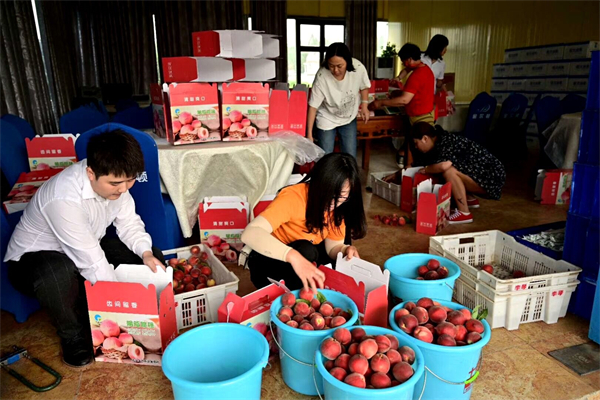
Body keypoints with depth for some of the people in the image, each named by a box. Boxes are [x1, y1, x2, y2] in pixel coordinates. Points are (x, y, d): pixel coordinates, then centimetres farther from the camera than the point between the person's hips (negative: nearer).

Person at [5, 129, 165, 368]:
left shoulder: (112, 180, -16)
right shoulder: (64, 198, -37)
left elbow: (129, 223, -4)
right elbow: (93, 264, -35)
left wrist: (146, 253, -23)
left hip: (86, 249, 7)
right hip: (32, 258, -6)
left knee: (152, 257, -7)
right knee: (58, 274, -42)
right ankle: (74, 337, -11)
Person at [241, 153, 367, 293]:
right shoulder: (293, 197, -31)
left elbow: (333, 247, -8)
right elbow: (250, 233, -44)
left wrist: (346, 250, -31)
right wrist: (293, 256, -57)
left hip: (306, 255, 6)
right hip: (267, 260, -6)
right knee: (306, 251, -33)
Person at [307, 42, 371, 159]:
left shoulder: (358, 68, -24)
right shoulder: (322, 76, -30)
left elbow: (364, 87, 0)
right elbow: (313, 106, -24)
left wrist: (364, 105, -8)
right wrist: (309, 134, -23)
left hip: (349, 119, 3)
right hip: (326, 119, -3)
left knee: (350, 157, 8)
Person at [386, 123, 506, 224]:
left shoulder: (447, 142, -21)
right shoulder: (437, 145, 6)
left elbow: (444, 165, -40)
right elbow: (423, 165, 21)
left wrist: (425, 170, -19)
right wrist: (397, 175, 24)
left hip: (491, 177, -9)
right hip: (483, 173, 9)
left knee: (449, 170, -25)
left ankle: (464, 213, -18)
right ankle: (470, 199, 19)